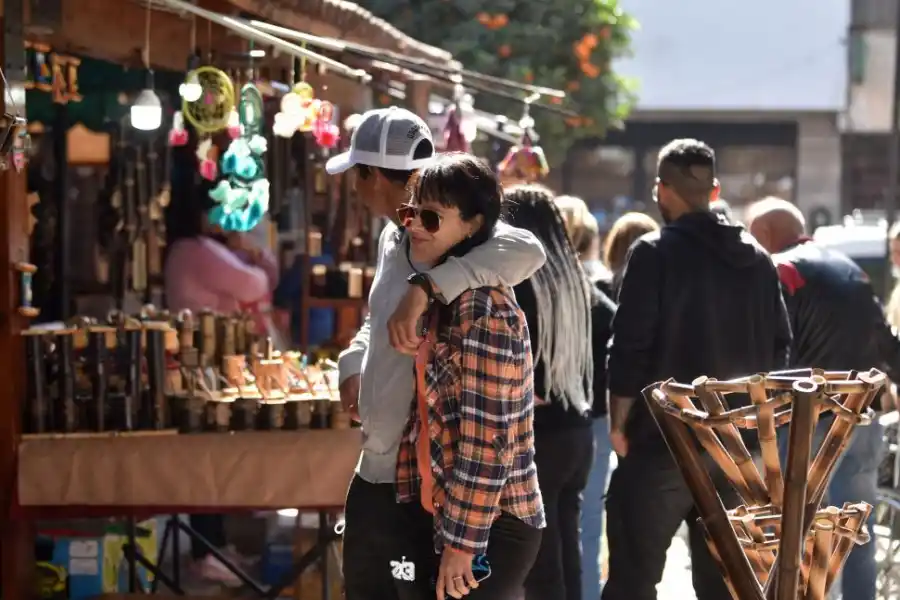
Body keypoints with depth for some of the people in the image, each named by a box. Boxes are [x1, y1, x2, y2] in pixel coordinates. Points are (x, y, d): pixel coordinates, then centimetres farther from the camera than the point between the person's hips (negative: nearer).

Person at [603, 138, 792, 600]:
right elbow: (778, 348, 10)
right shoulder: (757, 258, 8)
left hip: (663, 439, -5)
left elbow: (630, 348, -13)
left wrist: (618, 424, -3)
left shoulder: (655, 253, -9)